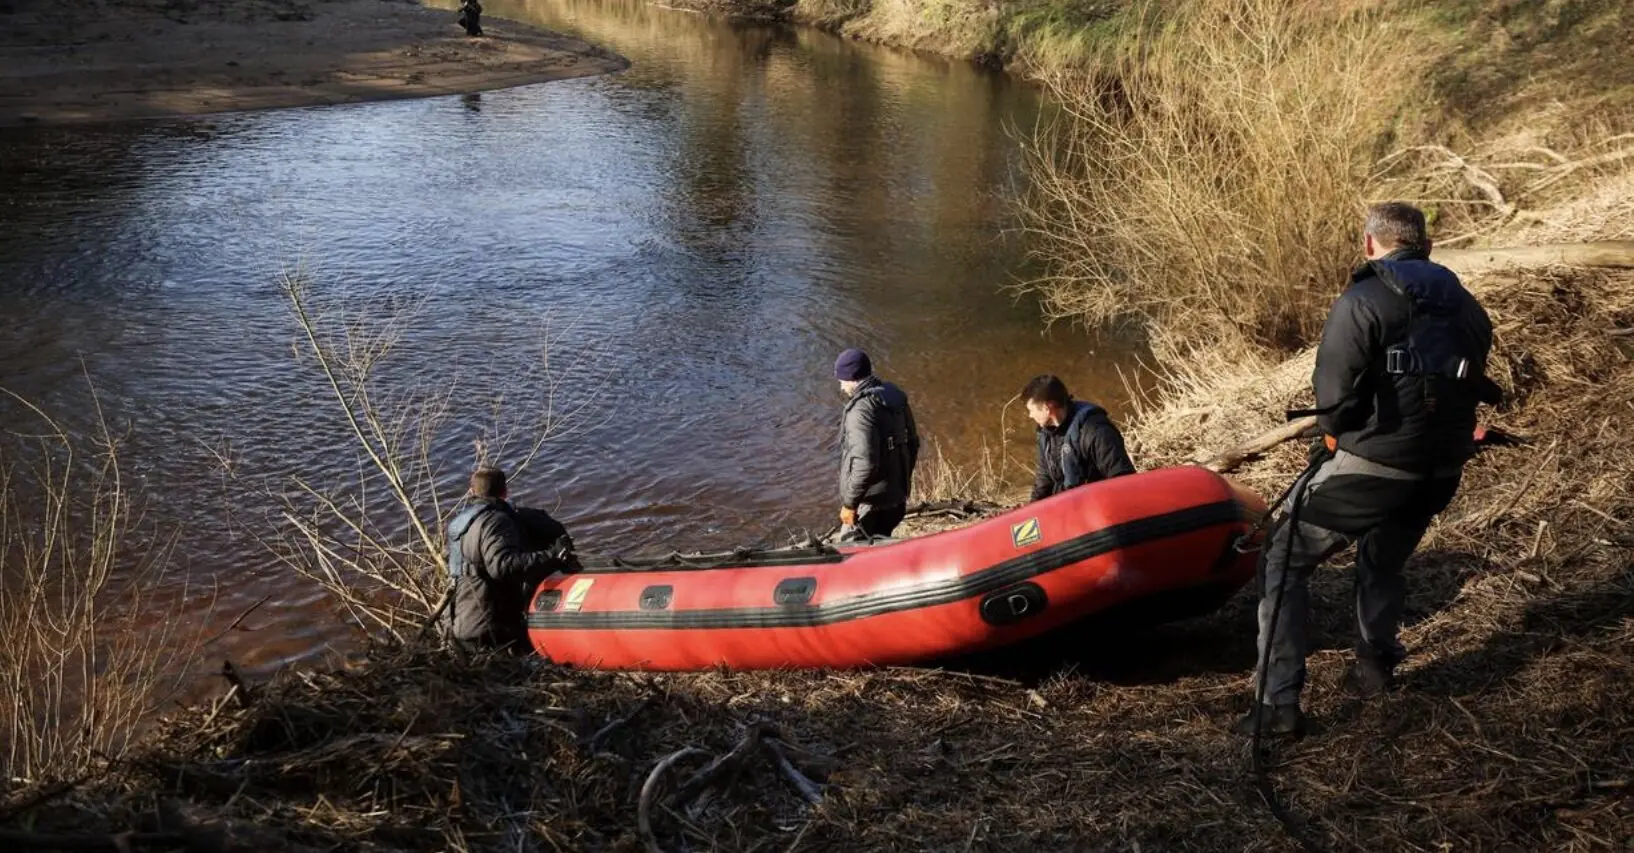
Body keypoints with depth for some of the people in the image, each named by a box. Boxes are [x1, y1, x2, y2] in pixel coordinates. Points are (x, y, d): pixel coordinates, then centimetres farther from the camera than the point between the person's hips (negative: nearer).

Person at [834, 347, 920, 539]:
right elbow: (912, 443, 16)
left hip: (870, 501, -9)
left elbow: (865, 463, -27)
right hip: (896, 496, 9)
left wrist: (850, 503, -19)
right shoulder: (895, 397, 6)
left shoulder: (860, 409, -21)